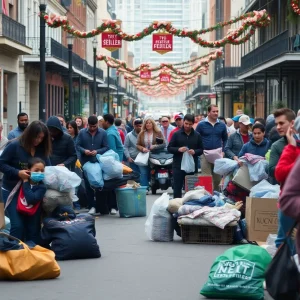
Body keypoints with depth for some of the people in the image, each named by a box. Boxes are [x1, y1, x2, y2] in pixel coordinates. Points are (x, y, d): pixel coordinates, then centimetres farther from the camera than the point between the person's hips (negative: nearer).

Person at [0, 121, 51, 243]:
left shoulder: (42, 150, 1)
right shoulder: (14, 146, -13)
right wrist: (18, 173, -24)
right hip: (12, 191, -5)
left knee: (34, 225, 8)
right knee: (18, 225, -10)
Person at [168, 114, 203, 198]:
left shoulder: (197, 135, 7)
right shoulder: (176, 134, 3)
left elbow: (201, 150, 10)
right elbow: (169, 148, 3)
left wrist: (195, 152, -11)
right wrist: (178, 149, -15)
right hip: (178, 166, -1)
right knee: (177, 188, 2)